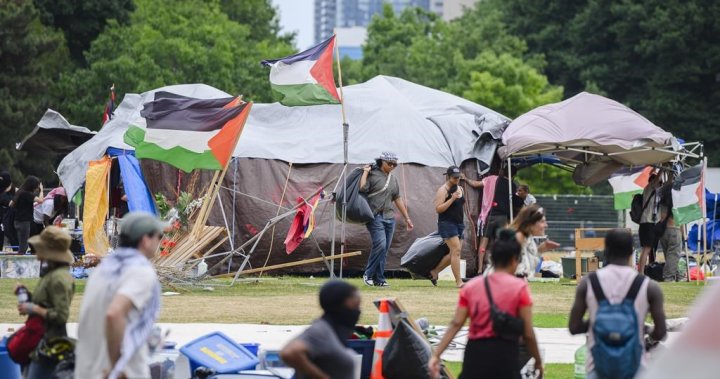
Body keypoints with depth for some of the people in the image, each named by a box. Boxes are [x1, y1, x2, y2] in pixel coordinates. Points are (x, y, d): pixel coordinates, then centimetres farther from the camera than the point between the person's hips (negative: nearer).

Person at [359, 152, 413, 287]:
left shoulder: (393, 179, 18)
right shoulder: (372, 175, -2)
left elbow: (398, 199, 25)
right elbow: (362, 188, -19)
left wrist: (407, 218, 25)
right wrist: (365, 172, -12)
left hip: (389, 217, 7)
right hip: (376, 217, -7)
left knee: (384, 250, 3)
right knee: (380, 245, -19)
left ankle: (379, 279, 6)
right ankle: (368, 275, -7)